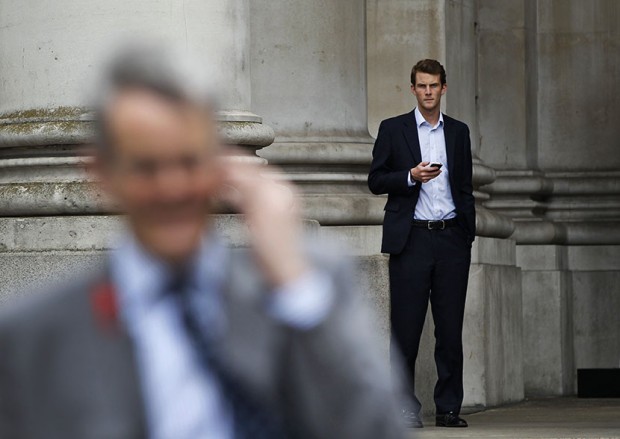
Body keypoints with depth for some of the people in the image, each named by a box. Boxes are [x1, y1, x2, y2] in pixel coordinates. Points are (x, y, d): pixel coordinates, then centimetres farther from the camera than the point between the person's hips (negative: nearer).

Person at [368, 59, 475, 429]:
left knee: (451, 329, 1)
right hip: (411, 239, -2)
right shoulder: (393, 130, 6)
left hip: (451, 237, 2)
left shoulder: (458, 132, 14)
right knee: (406, 326, -4)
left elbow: (465, 187, 17)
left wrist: (469, 232, 9)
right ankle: (405, 405, 2)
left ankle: (449, 407, 6)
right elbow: (376, 181, 3)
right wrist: (411, 176, -13)